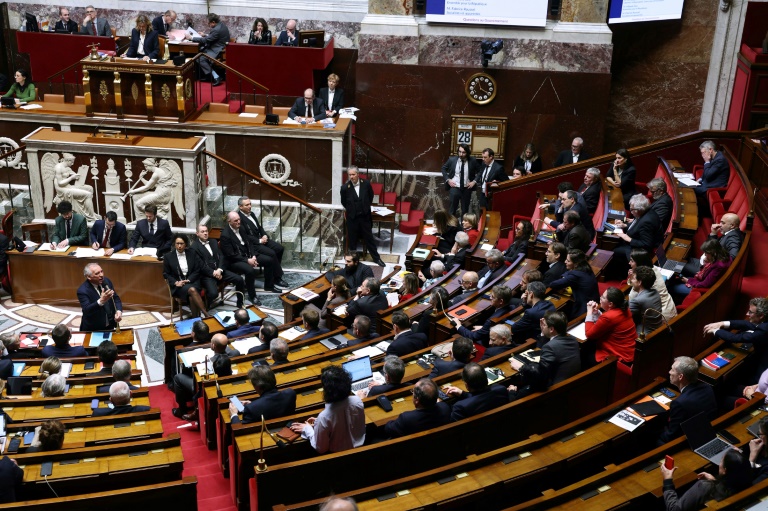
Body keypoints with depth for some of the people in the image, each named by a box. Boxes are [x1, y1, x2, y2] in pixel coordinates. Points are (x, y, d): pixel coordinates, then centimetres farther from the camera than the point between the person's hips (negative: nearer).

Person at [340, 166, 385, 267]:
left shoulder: (366, 183, -11)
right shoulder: (345, 188, -16)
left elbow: (371, 195, 9)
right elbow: (343, 202, 3)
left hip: (365, 216, 1)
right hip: (352, 217, -1)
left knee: (369, 238, 12)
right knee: (352, 239, 11)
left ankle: (376, 258, 25)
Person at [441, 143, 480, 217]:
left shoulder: (473, 161, -6)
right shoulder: (452, 160, -5)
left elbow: (480, 171, 7)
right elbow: (443, 169, 8)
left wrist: (474, 181, -4)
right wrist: (447, 180, -2)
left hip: (467, 188, 1)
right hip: (454, 187, -1)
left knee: (465, 210, 10)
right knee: (452, 209, -1)